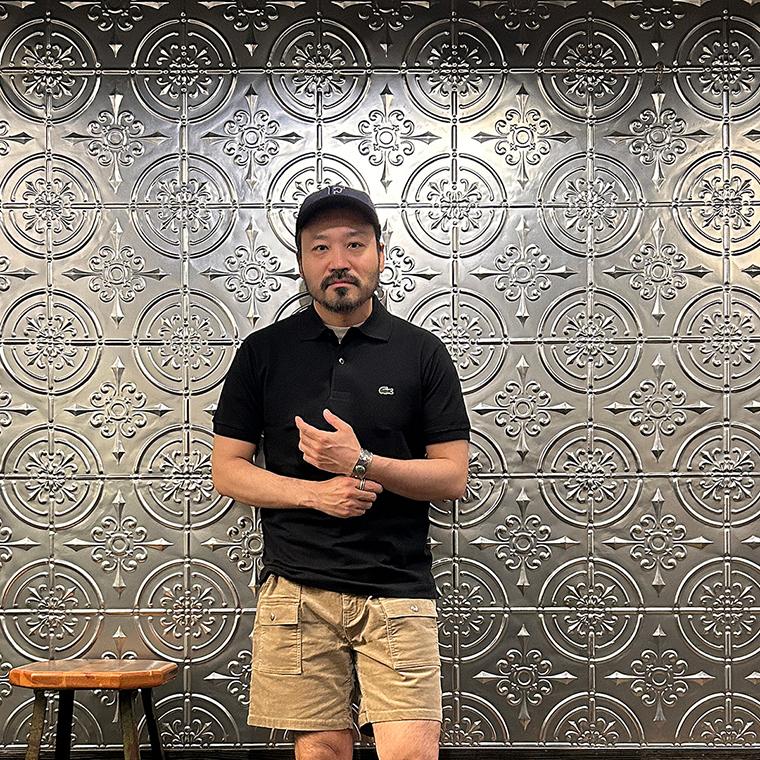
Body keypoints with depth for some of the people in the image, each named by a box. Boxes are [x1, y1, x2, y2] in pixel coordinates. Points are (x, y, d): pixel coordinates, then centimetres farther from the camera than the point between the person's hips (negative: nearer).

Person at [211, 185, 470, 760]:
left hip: (399, 589, -1)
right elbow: (227, 470, 6)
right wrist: (315, 493, -10)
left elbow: (453, 477, 2)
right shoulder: (263, 352, 7)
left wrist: (362, 463, -14)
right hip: (298, 589, 1)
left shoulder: (422, 352, 4)